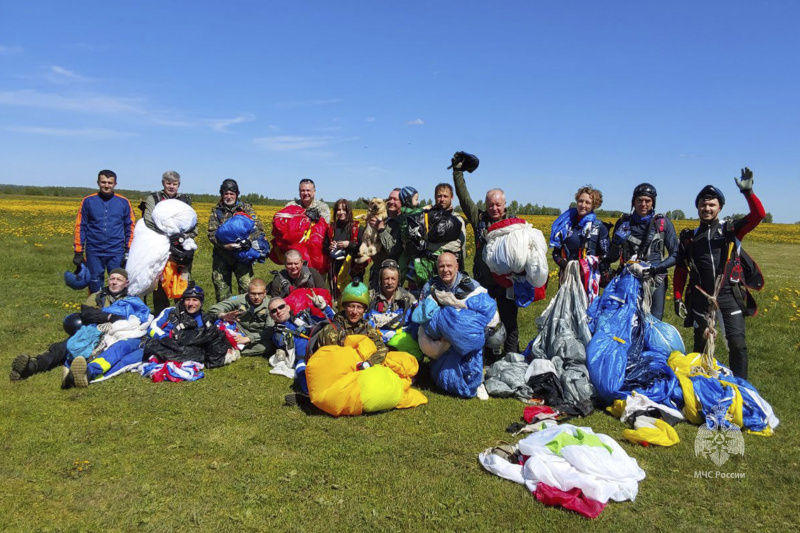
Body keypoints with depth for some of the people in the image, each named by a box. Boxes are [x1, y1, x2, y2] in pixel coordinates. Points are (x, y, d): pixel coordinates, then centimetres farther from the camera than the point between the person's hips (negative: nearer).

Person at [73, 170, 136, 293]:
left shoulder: (124, 202, 4)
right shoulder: (88, 201, 4)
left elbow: (130, 228, 6)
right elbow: (80, 227, 6)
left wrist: (129, 252, -1)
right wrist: (78, 252, 1)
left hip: (116, 253, -1)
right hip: (94, 253, 1)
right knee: (95, 286, 9)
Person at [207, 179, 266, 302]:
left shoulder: (245, 208, 6)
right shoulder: (216, 211, 8)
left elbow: (259, 228, -2)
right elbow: (212, 233, -2)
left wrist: (248, 240, -21)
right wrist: (224, 245, -21)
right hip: (222, 256, 1)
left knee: (247, 287, -9)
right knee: (221, 287, 6)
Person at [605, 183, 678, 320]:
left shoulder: (663, 223, 2)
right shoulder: (623, 222, 7)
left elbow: (675, 255, 0)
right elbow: (614, 253, 10)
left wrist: (654, 268, -15)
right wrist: (606, 261, -13)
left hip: (654, 281, -1)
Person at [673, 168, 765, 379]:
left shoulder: (731, 230, 6)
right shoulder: (689, 237, 10)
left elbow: (758, 215, -10)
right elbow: (680, 271, 12)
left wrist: (748, 191, -21)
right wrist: (678, 298, 6)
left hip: (729, 294, -2)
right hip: (701, 297, 2)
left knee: (737, 343, -7)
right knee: (701, 344, 11)